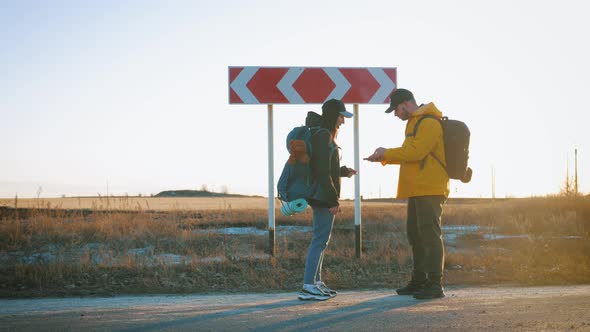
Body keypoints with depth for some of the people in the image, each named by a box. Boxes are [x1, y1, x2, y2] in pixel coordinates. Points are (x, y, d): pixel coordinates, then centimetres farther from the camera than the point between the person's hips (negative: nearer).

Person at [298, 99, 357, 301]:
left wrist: (344, 171, 21)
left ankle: (316, 282, 21)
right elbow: (323, 171, -20)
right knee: (320, 240, -9)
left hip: (321, 197, 11)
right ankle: (308, 287, -7)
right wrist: (333, 200, -19)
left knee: (321, 239, 14)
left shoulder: (323, 134, 17)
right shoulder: (323, 135, -14)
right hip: (323, 196, -11)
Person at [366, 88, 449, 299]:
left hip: (430, 190, -11)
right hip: (418, 189, 11)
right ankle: (419, 281, 23)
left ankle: (435, 284, -9)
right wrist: (385, 157, 13)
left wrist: (387, 153, -12)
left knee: (430, 234, -11)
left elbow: (416, 152, -22)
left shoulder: (429, 123, -14)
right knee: (415, 234, 14)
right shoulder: (414, 123, 20)